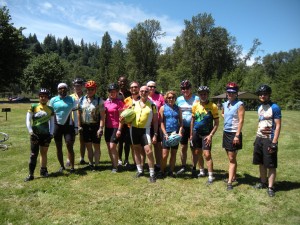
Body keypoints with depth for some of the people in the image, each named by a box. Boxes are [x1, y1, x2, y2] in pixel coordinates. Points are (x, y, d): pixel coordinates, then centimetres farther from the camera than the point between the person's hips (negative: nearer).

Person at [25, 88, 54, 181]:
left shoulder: (51, 109, 4)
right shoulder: (33, 107, -3)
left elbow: (52, 122, 8)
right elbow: (28, 120, -4)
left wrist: (51, 133, 0)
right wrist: (31, 132, -12)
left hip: (46, 134, 2)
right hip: (35, 134, -2)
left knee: (44, 153, 12)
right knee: (33, 154, -3)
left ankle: (43, 170, 25)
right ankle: (31, 174, 4)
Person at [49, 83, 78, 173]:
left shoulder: (72, 100, 2)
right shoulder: (53, 100, 5)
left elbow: (75, 114, 5)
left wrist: (76, 126, 0)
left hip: (69, 126, -2)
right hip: (57, 126, 2)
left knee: (70, 146, -5)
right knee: (59, 147, 8)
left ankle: (72, 167, 3)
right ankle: (62, 166, 22)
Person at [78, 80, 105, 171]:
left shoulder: (99, 100, -6)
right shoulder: (81, 99, 6)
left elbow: (102, 116, -10)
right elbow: (79, 113, 10)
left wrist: (101, 128, -16)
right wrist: (79, 125, 4)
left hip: (95, 126, -4)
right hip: (85, 126, 4)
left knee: (96, 146, 6)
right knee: (88, 146, 13)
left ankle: (96, 165, 17)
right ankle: (90, 164, 27)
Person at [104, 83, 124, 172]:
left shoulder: (119, 102, -8)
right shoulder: (106, 102, 8)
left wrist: (119, 129, -13)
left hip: (116, 127, -6)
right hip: (107, 127, 6)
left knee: (112, 147, -9)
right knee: (109, 148, 10)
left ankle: (115, 166, 4)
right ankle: (113, 164, 23)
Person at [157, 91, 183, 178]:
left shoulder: (178, 108, 7)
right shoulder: (163, 108, 1)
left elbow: (181, 122, 7)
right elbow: (161, 122, -3)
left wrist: (180, 132, -7)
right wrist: (165, 134, -11)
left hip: (176, 134, 3)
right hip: (166, 133, -2)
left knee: (174, 154, 10)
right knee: (165, 155, -1)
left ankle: (171, 171, 22)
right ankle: (162, 171, 13)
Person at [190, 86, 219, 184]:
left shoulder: (213, 106, -12)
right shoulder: (195, 105, -1)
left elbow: (216, 123, -7)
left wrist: (210, 135, -15)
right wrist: (191, 134, 9)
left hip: (206, 134, -4)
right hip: (196, 133, 4)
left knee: (207, 154, -8)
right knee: (196, 153, 13)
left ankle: (211, 176, 4)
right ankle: (201, 171, 34)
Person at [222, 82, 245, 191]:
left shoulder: (239, 104, -11)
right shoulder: (225, 104, 10)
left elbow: (241, 121, -16)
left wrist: (237, 135, -20)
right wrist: (226, 118, 11)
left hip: (234, 133, -7)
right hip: (226, 133, 7)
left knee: (232, 158, -4)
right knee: (231, 158, 16)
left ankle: (230, 182, 1)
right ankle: (233, 177, 30)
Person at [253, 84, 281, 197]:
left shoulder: (275, 108, -12)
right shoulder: (259, 107, 11)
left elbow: (278, 126, -14)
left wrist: (274, 142, -19)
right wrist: (257, 138, 15)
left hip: (269, 140, -7)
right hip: (259, 139, 7)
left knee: (271, 165, 1)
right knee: (261, 163, 16)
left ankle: (270, 187, 10)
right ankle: (263, 182, 30)